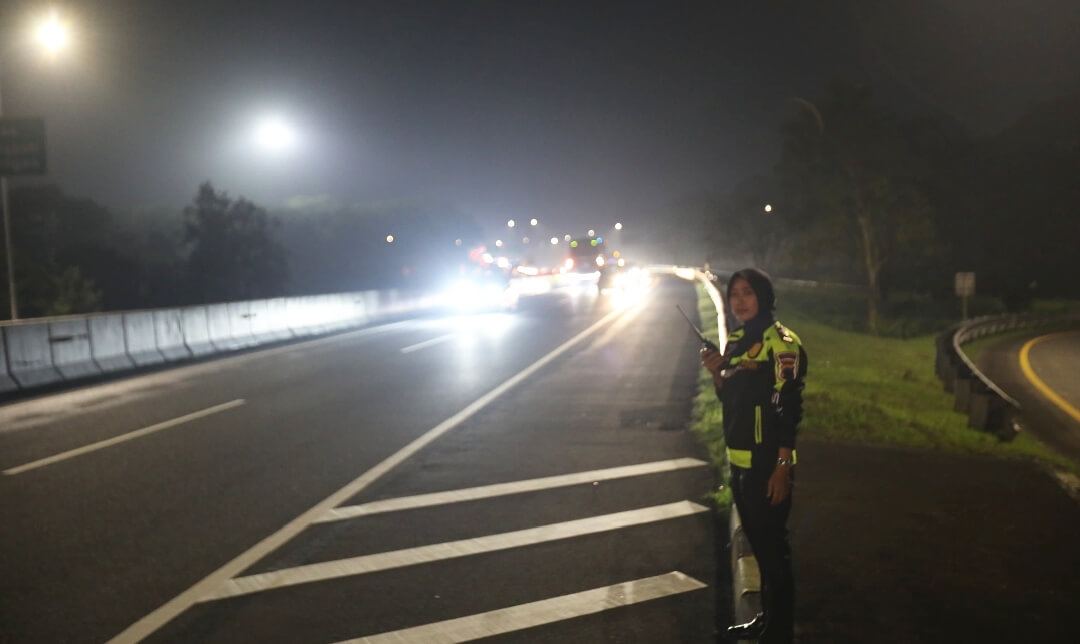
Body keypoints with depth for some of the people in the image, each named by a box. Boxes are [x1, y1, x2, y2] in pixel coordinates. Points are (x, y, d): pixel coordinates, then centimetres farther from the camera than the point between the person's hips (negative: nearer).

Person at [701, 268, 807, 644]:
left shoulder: (780, 341, -13)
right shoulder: (735, 341, 12)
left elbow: (788, 408, -18)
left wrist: (783, 467, -21)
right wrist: (715, 372, 0)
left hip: (766, 464, -8)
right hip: (739, 461, 9)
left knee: (773, 547, -1)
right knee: (757, 544, 18)